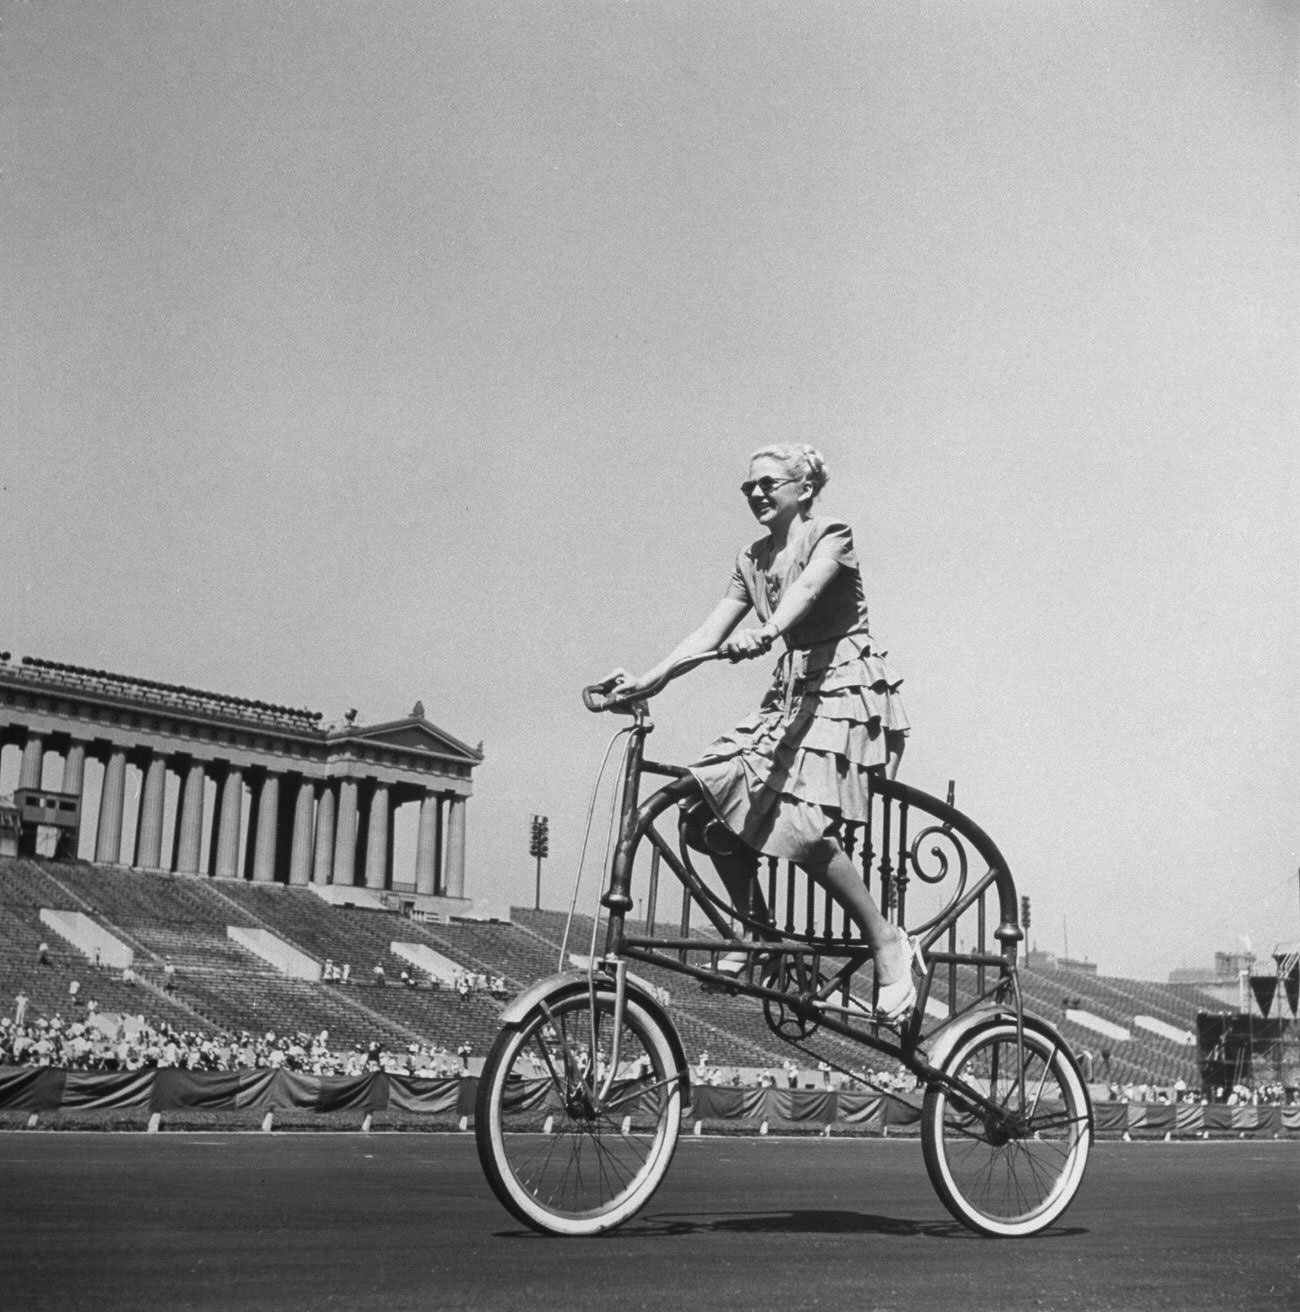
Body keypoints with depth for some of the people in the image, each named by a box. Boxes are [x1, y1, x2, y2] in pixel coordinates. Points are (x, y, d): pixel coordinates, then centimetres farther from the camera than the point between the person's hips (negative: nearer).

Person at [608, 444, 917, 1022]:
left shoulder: (830, 536, -4)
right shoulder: (752, 560, 15)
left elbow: (806, 589, -26)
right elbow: (707, 633, 5)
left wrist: (765, 632, -47)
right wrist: (644, 681, -10)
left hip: (850, 691, -7)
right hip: (792, 694, 7)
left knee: (801, 823, -24)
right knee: (713, 791, -12)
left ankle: (886, 942, -8)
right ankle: (753, 927, 4)